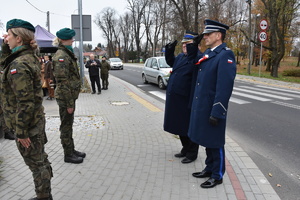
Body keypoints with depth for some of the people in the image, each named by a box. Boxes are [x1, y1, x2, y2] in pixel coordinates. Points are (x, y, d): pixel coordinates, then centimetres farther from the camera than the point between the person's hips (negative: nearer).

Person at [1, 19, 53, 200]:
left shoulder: (19, 65, -23)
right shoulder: (31, 57, 5)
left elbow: (24, 102, -25)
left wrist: (21, 132, -20)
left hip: (27, 124, -10)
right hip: (38, 120, 10)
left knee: (36, 164, 7)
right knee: (40, 158, 23)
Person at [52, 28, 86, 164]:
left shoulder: (67, 54, 14)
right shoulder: (61, 56, -17)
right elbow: (62, 82, -21)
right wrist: (69, 103, -19)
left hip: (70, 96, 9)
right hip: (65, 97, -9)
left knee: (69, 124, 18)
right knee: (66, 126, 3)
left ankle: (71, 150, 32)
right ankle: (68, 155, 17)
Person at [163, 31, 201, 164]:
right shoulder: (180, 57, 13)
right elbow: (171, 62, 30)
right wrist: (170, 50, 19)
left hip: (186, 101, -9)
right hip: (175, 100, 9)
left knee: (188, 129, 5)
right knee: (179, 126, 19)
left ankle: (192, 153, 23)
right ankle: (185, 149, 37)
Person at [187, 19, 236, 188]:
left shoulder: (225, 55, -17)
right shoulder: (208, 53, 11)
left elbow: (225, 87, -23)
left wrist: (216, 113, -23)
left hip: (213, 109, -9)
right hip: (202, 106, 9)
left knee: (215, 142, 6)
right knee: (207, 140, 19)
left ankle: (217, 176, 23)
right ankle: (209, 168, 36)